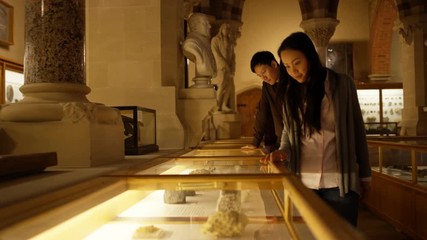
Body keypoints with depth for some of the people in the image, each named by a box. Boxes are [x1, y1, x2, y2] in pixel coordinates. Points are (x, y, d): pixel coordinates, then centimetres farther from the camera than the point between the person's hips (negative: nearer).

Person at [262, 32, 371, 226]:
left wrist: (365, 174, 5)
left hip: (340, 181, -2)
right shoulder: (291, 93, 8)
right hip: (304, 182, 3)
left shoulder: (342, 84, -1)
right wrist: (283, 151, -11)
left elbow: (357, 130, 2)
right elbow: (288, 131, 11)